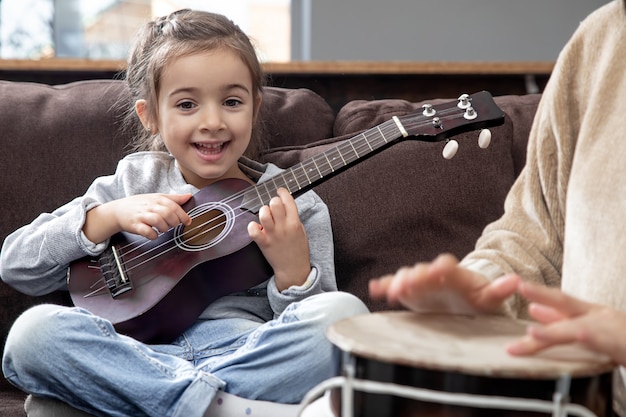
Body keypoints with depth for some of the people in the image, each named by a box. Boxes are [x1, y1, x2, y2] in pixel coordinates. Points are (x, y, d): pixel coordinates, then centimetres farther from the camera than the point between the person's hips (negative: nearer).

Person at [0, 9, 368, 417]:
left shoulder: (297, 206, 11)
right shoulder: (134, 180, 15)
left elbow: (320, 325, 7)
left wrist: (293, 269, -12)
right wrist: (110, 216, -4)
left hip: (253, 358, -1)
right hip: (139, 353, 1)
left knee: (344, 312, -29)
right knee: (33, 329, -27)